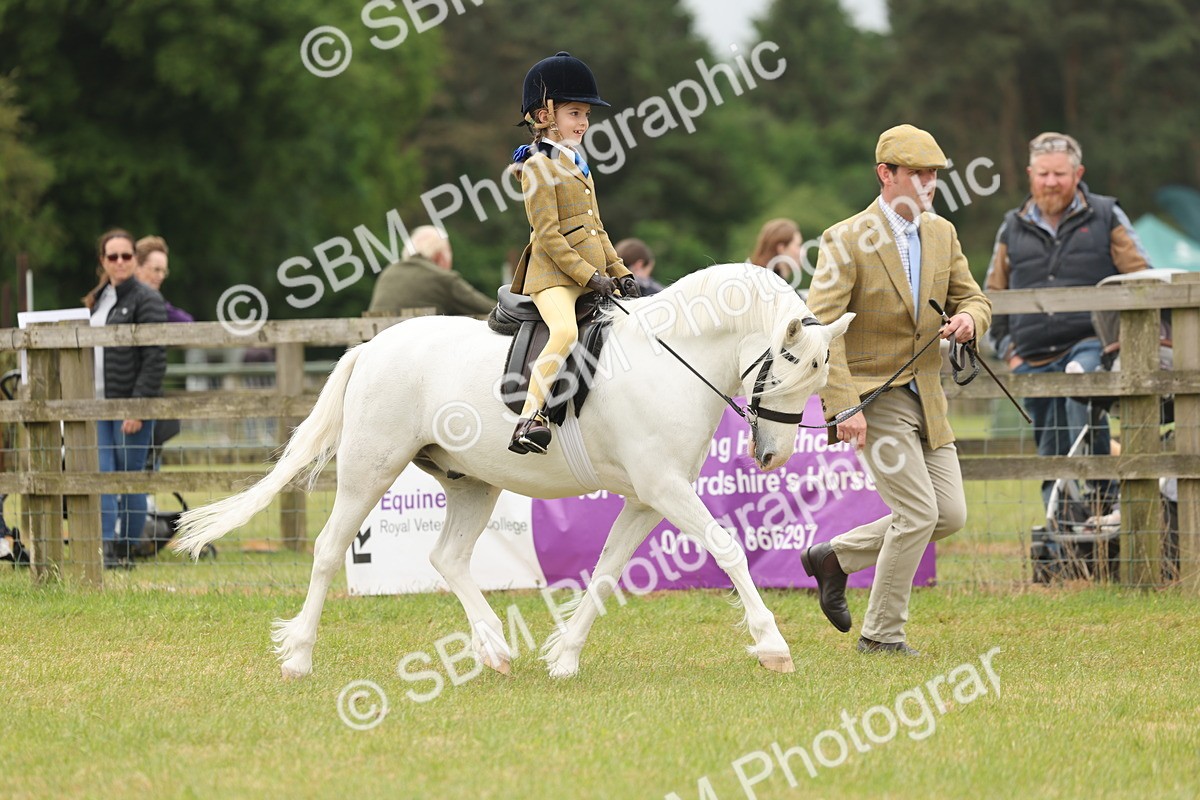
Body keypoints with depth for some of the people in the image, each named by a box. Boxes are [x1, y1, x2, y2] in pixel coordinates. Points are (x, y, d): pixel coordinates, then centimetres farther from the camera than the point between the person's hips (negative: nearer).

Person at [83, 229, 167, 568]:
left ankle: (126, 551, 8)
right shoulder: (98, 299, 15)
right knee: (101, 476, -4)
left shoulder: (146, 299, -7)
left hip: (131, 403, -6)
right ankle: (105, 548, -8)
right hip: (99, 403, 6)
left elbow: (155, 359, -12)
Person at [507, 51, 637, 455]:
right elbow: (548, 235, -14)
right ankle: (529, 419, -36)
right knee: (565, 331, -33)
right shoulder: (539, 166, -7)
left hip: (592, 275, 9)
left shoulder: (577, 165, 20)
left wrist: (620, 273, 13)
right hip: (553, 276, -9)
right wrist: (589, 275, -17)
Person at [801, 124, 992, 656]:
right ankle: (881, 633, 4)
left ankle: (835, 557, 20)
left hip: (927, 398, 7)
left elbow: (974, 299, 17)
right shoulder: (846, 241, -13)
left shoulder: (942, 234, 8)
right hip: (874, 398, -7)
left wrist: (968, 319, -9)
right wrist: (843, 407, -25)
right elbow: (820, 330, -17)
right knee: (918, 513, -11)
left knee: (950, 514, 5)